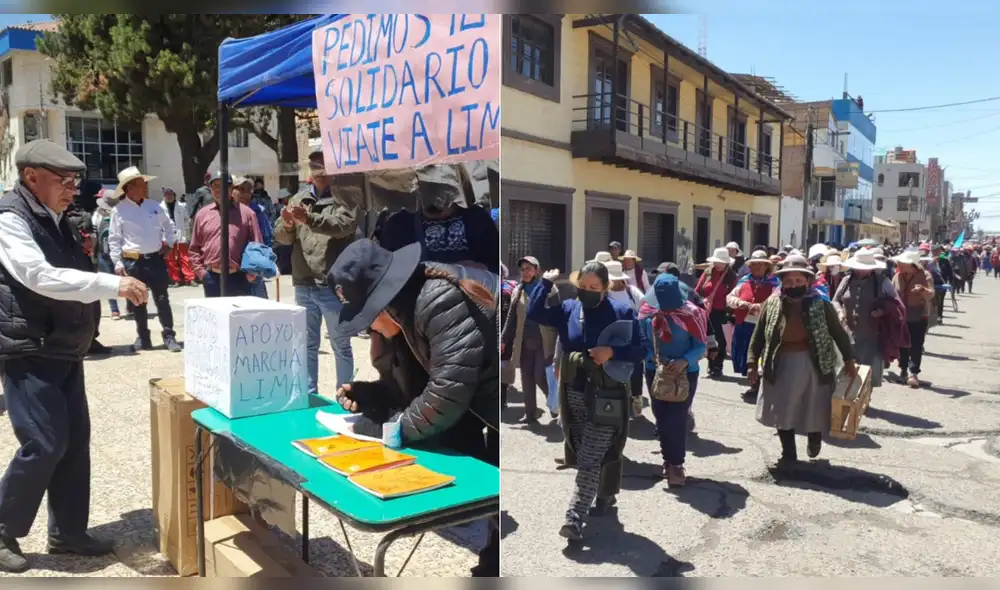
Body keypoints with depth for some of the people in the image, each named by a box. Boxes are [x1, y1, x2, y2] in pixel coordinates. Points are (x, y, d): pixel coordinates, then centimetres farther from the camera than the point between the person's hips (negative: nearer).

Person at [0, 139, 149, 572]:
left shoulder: (56, 220, 13)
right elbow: (40, 277, -27)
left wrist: (110, 289, 8)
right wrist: (112, 284, -32)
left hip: (64, 351, 9)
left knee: (76, 440, 10)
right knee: (44, 445, -8)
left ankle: (68, 531, 22)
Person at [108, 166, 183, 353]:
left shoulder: (153, 206, 6)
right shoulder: (119, 210, -4)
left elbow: (168, 225, 21)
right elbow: (114, 239, -3)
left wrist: (169, 244, 13)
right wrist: (118, 263, -6)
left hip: (156, 259, 2)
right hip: (133, 262, -2)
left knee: (162, 299, 2)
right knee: (138, 302, 8)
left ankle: (169, 336, 8)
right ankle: (143, 338, 18)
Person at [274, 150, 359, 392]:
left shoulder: (345, 195, -4)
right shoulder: (299, 198, 13)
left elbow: (344, 225, -22)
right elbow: (281, 236, 8)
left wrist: (309, 219, -33)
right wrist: (288, 225, -15)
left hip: (333, 286, -5)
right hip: (304, 286, 5)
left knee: (341, 346, 6)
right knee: (308, 345, 15)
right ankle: (309, 394, 27)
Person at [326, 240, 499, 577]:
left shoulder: (442, 302, -30)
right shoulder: (407, 310, 2)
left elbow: (447, 394, -31)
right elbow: (415, 381, 10)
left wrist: (386, 429, -18)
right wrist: (365, 394, -5)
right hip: (479, 407, 9)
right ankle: (488, 567, 33)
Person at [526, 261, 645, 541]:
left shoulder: (622, 312, -5)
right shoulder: (568, 309, 4)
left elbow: (640, 350, -4)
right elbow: (534, 312, -2)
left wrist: (611, 352, -19)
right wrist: (546, 282, -4)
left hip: (607, 397, -4)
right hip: (574, 394, 5)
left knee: (589, 459, -7)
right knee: (584, 454, 17)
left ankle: (575, 518, -6)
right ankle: (605, 495, 40)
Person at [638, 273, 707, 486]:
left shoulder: (690, 313, -13)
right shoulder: (647, 312, -5)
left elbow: (701, 345, -11)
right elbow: (641, 340, 0)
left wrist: (684, 361, -26)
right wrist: (652, 356, -18)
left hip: (685, 372, -3)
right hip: (655, 371, 3)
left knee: (677, 418, -6)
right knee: (661, 417, 12)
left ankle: (676, 463, 6)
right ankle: (668, 458, 29)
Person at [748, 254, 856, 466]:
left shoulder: (821, 305, -7)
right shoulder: (772, 304, -3)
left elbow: (839, 333, 1)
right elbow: (758, 335, 1)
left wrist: (849, 360, 0)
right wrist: (753, 363, -4)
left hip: (814, 366, -1)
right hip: (781, 365, 1)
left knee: (814, 409, 13)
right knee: (782, 411, 7)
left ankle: (814, 438, 45)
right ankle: (788, 453, 24)